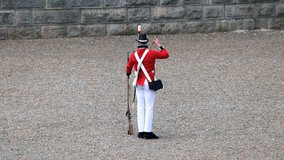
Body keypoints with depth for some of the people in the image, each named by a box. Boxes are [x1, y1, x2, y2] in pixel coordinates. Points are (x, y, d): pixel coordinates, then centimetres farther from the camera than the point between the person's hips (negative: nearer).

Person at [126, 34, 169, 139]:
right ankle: (148, 132, -8)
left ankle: (141, 131, 8)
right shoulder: (151, 53, -12)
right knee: (149, 108, -3)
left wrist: (128, 74, 37)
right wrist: (159, 45, 10)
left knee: (140, 107, 9)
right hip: (149, 83, -4)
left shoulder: (133, 55, -2)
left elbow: (128, 68, 15)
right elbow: (165, 55, -1)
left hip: (139, 84, 4)